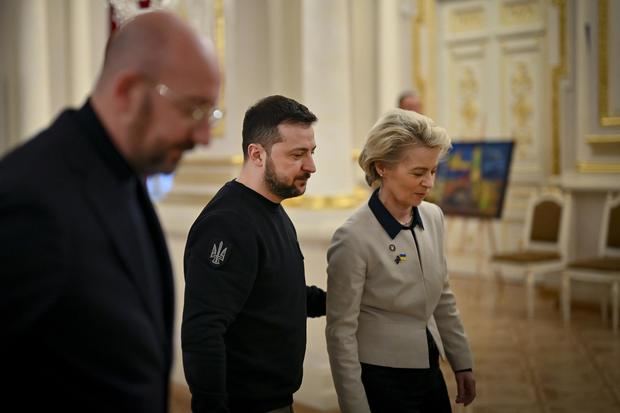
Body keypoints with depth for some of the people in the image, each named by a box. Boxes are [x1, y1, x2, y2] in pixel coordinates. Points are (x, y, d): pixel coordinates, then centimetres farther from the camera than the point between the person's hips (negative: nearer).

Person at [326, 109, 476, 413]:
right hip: (381, 380, -6)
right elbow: (341, 331, -16)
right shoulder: (354, 238, -21)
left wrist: (462, 362, 14)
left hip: (429, 372, 7)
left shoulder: (433, 217, 0)